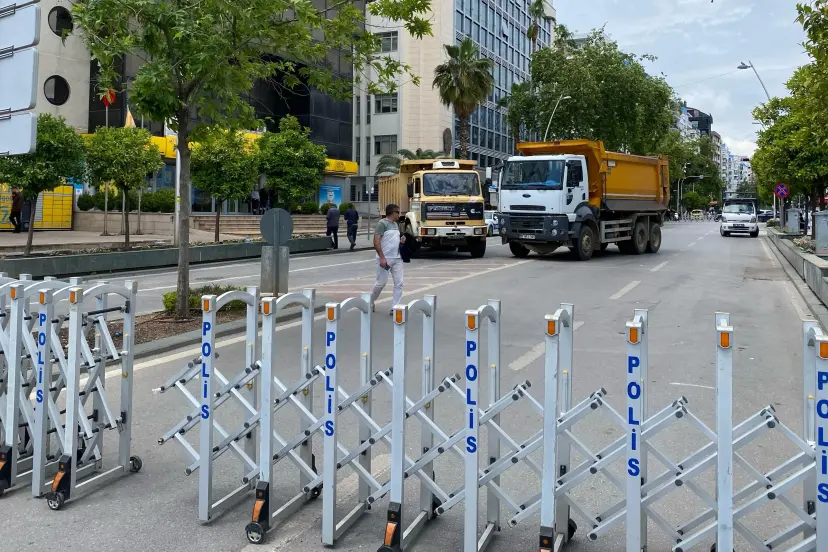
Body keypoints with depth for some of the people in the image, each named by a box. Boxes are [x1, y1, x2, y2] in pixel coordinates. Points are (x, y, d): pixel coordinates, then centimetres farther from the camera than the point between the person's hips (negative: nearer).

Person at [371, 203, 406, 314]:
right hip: (385, 259, -8)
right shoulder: (382, 223, -11)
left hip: (397, 259, 8)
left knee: (399, 283, 0)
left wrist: (401, 241, 6)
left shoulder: (395, 224, 15)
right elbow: (376, 242, -17)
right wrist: (382, 257, -23)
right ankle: (370, 301, 25)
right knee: (381, 283, 1)